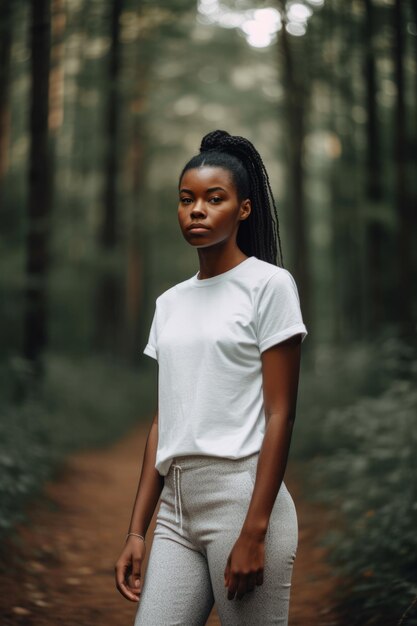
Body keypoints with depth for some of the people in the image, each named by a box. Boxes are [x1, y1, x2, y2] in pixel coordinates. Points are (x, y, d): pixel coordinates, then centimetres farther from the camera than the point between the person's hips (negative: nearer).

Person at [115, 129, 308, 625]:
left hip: (242, 497, -5)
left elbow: (280, 415, -8)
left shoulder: (269, 284, -2)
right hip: (176, 505, 5)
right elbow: (163, 421, 13)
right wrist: (136, 531, 9)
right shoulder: (169, 303, 14)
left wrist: (254, 531, -14)